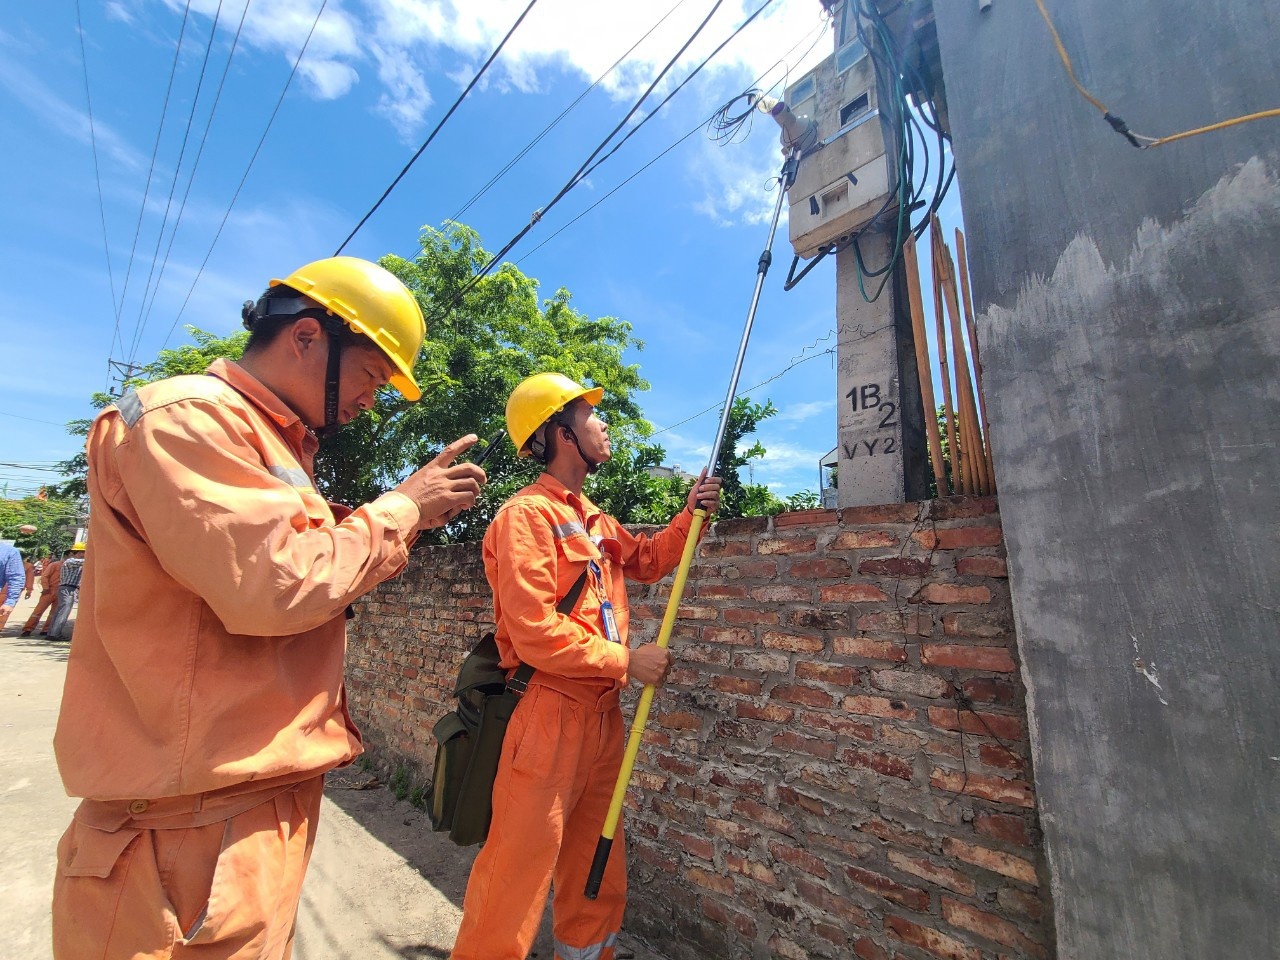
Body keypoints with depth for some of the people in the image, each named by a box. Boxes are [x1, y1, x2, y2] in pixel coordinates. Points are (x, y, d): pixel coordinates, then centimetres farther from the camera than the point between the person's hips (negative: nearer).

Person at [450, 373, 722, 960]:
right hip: (548, 713, -9)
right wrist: (627, 660, -14)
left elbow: (648, 561, 23)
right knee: (519, 873, 5)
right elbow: (535, 632, -22)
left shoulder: (594, 519, 11)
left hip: (602, 712, 9)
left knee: (598, 869, 23)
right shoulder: (528, 514, -16)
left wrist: (689, 517, 7)